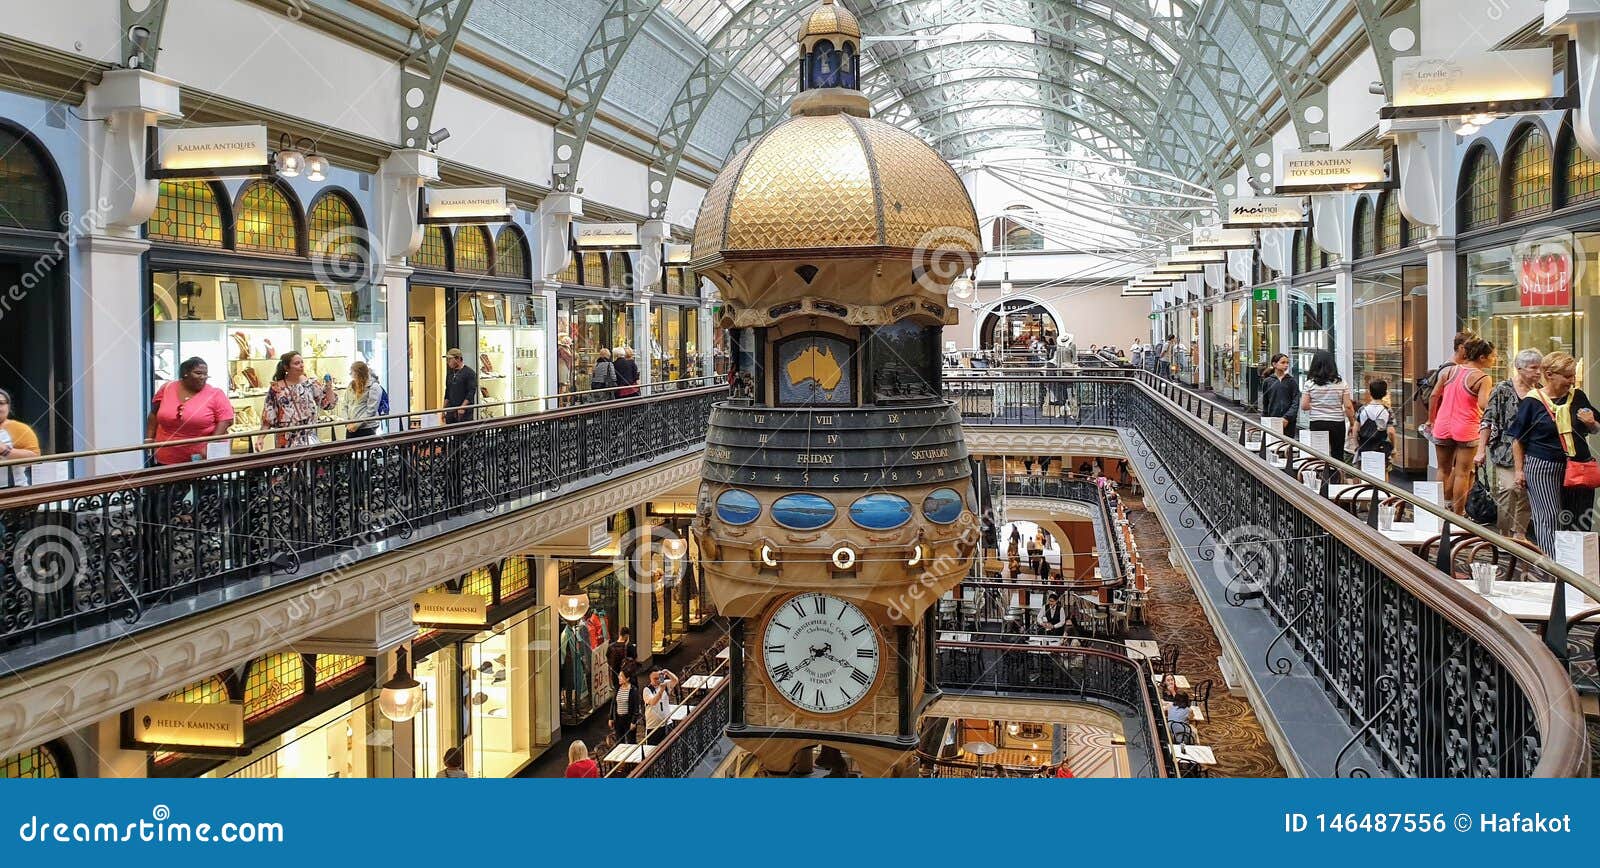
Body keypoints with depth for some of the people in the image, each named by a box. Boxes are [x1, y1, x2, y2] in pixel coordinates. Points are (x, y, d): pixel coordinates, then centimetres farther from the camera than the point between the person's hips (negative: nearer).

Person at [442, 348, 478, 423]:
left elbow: (471, 392, -14)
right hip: (451, 411, 7)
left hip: (465, 411, -6)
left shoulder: (469, 373, -8)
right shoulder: (450, 373, 14)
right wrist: (444, 409, 15)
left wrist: (462, 407, -22)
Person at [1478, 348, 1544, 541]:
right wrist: (1481, 450, -9)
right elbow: (1488, 420, -5)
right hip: (1506, 450, -4)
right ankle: (1504, 532, -4)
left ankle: (1519, 532, 17)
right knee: (1509, 487, -17)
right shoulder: (1503, 389, -5)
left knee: (1526, 492, 3)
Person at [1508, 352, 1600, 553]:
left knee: (1579, 521, 7)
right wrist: (1519, 470, -4)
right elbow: (1517, 439, 0)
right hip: (1543, 469, -5)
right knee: (1549, 519, -9)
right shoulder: (1532, 402, -4)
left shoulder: (1578, 397, 8)